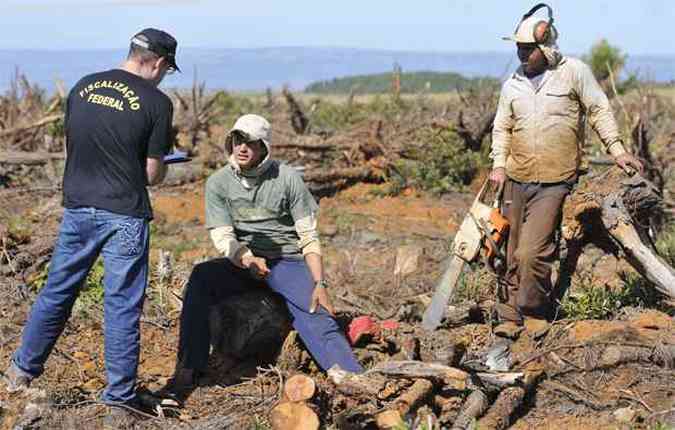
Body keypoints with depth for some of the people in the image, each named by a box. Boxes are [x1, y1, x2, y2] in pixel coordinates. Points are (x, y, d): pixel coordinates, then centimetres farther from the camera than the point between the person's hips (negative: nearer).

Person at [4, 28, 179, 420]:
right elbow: (153, 174, -6)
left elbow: (74, 145, 15)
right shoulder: (156, 102, -8)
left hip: (78, 208, 5)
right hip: (124, 215, -5)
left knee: (58, 291, 19)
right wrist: (162, 165, 15)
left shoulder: (83, 87, 6)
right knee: (122, 306, 4)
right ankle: (119, 396, 12)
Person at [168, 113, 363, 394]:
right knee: (201, 276, -28)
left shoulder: (287, 178, -3)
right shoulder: (219, 183, 1)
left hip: (287, 260, -1)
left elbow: (309, 237, -2)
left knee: (315, 314, -26)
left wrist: (320, 284, -15)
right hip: (240, 262, 1)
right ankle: (187, 372, -28)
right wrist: (248, 260, -29)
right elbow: (222, 237, -7)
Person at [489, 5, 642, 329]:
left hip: (554, 184, -5)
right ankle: (509, 320, 19)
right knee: (512, 257, 8)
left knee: (531, 254, -14)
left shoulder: (574, 71, -2)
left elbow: (599, 111, 3)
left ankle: (537, 321, 3)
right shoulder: (512, 84, 9)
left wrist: (617, 151, -4)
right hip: (516, 181, 5)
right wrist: (499, 164, 1)